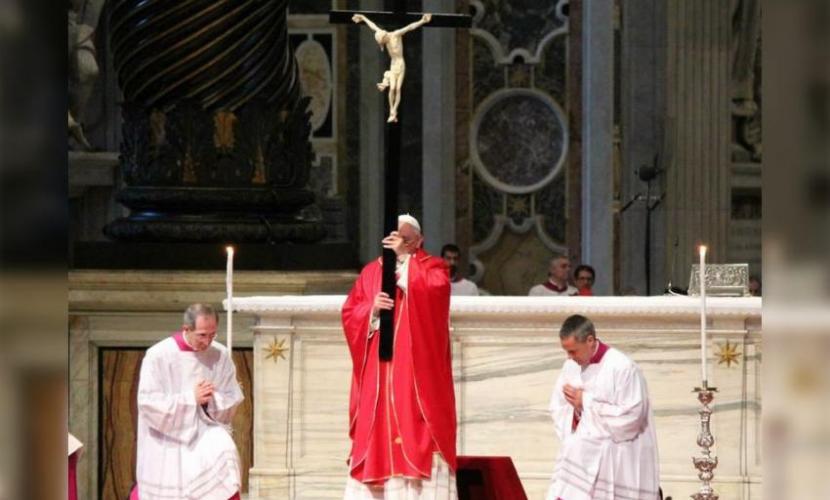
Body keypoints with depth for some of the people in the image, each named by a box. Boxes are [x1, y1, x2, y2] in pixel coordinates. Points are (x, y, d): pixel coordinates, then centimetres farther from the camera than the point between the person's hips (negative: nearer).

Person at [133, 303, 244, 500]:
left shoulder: (220, 356, -3)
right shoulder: (158, 356, -13)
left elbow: (233, 399, 5)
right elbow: (148, 402, -15)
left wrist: (211, 400, -17)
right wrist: (191, 398, -20)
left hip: (204, 429, 2)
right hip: (166, 436, -2)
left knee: (223, 454, -27)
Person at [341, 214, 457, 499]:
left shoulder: (432, 268, 6)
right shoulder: (371, 272, 15)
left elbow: (434, 289, -17)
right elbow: (349, 313, 8)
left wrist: (404, 257, -15)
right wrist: (372, 309, -12)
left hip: (417, 372, -3)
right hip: (377, 374, 3)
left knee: (418, 437, -9)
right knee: (376, 436, -1)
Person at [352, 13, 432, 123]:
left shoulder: (397, 34, -10)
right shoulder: (382, 35, 5)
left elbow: (410, 27, -19)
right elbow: (373, 26, 20)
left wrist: (422, 21, -31)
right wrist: (363, 18, 34)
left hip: (401, 64, -4)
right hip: (393, 64, 4)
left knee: (398, 89, -7)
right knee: (392, 88, -11)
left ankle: (394, 112, -4)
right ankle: (392, 112, -6)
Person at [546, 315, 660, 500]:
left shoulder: (622, 368, -15)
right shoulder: (571, 366, 5)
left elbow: (630, 416, -18)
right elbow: (558, 408, 14)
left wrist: (586, 402, -16)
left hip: (614, 462, -6)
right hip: (579, 457, 6)